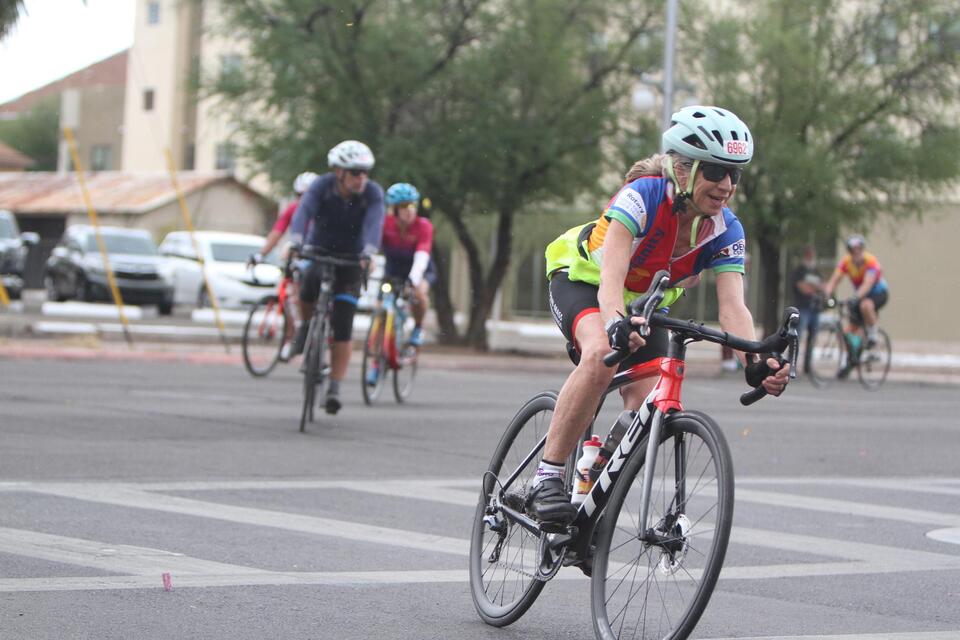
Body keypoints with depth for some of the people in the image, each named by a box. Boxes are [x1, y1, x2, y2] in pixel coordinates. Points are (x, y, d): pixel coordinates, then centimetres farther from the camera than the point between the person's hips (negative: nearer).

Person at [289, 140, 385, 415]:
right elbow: (303, 212, -35)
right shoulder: (322, 186, -20)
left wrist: (368, 253, -55)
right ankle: (307, 326, -6)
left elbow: (374, 224, -35)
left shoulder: (373, 193, -19)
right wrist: (295, 242, -54)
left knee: (343, 327, -9)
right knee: (310, 278, -36)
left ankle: (334, 389, -3)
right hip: (318, 250, 0)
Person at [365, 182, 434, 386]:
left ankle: (418, 328, -5)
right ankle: (376, 364, 5)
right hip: (393, 270, 2)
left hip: (419, 270, -2)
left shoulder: (423, 226, -27)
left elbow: (422, 255, -41)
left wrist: (414, 278, -58)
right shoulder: (384, 224, -23)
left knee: (419, 293, -35)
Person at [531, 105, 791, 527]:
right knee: (601, 354, -37)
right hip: (582, 280, -6)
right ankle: (546, 480, -30)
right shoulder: (643, 196, -34)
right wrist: (616, 324, -66)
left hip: (646, 302, 6)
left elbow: (732, 304, -30)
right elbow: (611, 275, -45)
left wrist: (756, 361, -49)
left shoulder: (725, 230, -20)